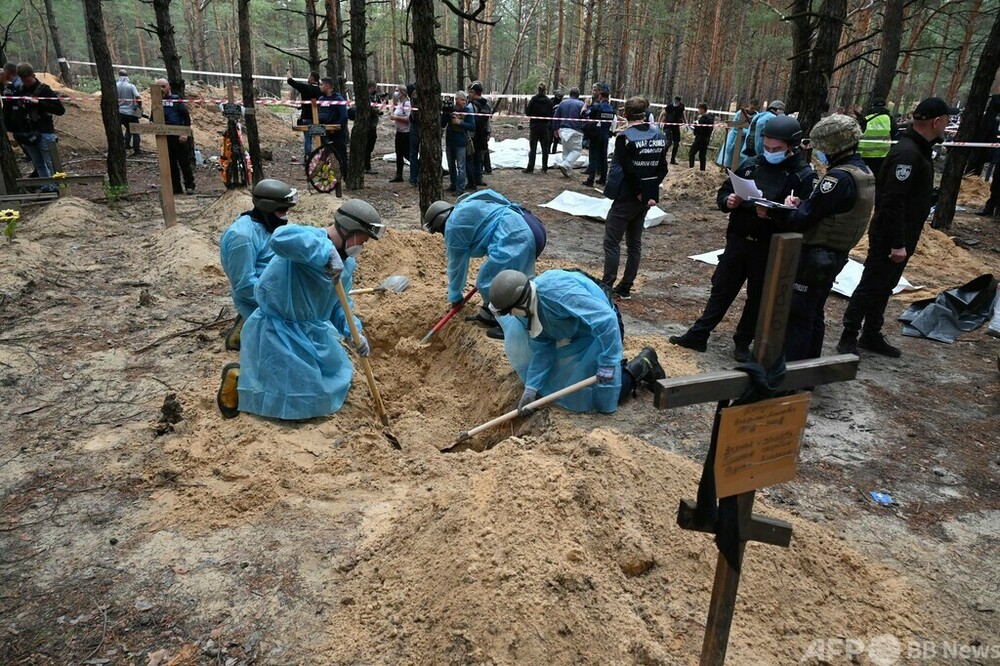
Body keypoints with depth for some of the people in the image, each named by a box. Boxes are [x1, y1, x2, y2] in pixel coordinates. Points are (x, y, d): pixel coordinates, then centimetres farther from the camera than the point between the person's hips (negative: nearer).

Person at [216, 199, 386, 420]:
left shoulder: (347, 261, 3)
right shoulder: (309, 239, -25)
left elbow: (338, 304, 10)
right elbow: (281, 237, -49)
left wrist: (353, 331, -7)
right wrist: (328, 253, -47)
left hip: (312, 331, 9)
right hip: (278, 330, -9)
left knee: (336, 377, 21)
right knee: (303, 401, -5)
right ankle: (239, 378, 13)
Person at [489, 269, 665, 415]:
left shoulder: (557, 291, -39)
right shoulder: (527, 310, -11)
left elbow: (606, 319, -40)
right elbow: (542, 348, -7)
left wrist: (607, 365, -37)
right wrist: (531, 388, -14)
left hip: (602, 331, -8)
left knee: (602, 401, -5)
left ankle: (642, 364, 13)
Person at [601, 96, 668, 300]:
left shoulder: (625, 137, -14)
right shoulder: (659, 137, 6)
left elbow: (627, 170, -19)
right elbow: (662, 169, 4)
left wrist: (639, 192, -9)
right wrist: (649, 191, -2)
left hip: (627, 197, -7)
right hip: (647, 198, 7)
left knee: (612, 242, 0)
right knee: (635, 243, 12)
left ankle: (607, 287, -3)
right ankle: (625, 288, 17)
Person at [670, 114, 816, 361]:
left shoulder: (804, 176, -10)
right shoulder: (751, 164, 3)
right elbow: (723, 193, 10)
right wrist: (728, 201, -12)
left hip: (769, 249, -3)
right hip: (737, 241, 4)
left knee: (758, 298, 11)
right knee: (721, 290, 12)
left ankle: (743, 343, 26)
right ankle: (698, 335, 20)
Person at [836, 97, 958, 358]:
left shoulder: (918, 149, 12)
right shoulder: (907, 153, -21)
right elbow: (892, 202, -26)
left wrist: (905, 240, 18)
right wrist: (897, 243, -26)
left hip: (902, 237, 10)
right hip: (889, 238, -10)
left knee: (883, 288, 16)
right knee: (870, 287, -3)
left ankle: (871, 336, 26)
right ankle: (849, 337, 6)